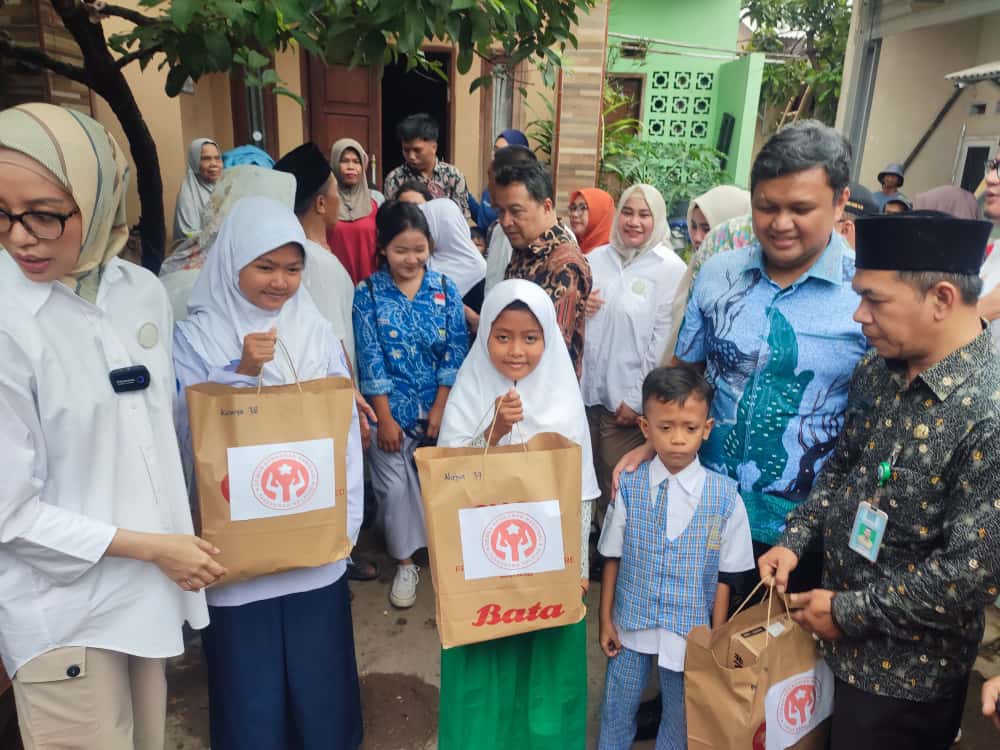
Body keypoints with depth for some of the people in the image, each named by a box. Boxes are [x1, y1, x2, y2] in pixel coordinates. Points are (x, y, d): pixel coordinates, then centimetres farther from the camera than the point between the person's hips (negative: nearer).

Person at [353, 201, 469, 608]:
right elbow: (370, 359, -7)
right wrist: (385, 418, -10)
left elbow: (456, 352, -2)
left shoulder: (445, 289, -1)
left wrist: (440, 408, -8)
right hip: (393, 407, -1)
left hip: (439, 406, 1)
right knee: (395, 485, -1)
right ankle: (405, 562, 20)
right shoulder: (367, 294, -4)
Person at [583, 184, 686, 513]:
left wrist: (637, 400, -13)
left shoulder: (670, 269, -7)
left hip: (629, 401, -4)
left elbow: (664, 342, -12)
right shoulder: (596, 258, 8)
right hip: (585, 389, 5)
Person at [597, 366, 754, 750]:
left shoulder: (725, 497, -13)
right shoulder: (629, 487, -10)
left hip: (689, 633, -1)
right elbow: (613, 559, -1)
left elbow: (725, 576, -5)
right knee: (616, 710, 18)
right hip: (630, 627, 1)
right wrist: (606, 620, 2)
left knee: (679, 719, 18)